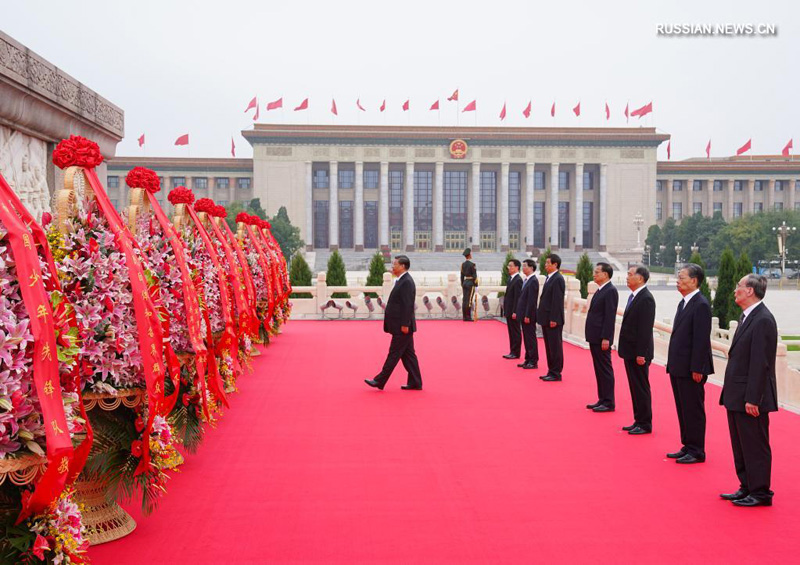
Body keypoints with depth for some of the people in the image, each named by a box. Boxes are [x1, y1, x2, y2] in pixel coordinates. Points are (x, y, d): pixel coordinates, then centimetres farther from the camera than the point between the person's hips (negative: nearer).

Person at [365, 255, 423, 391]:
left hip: (402, 327, -10)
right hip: (400, 325, 10)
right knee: (408, 354, 11)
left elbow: (408, 305, -21)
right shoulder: (402, 281, 16)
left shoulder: (407, 282, -16)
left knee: (394, 354, -4)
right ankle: (415, 383, 14)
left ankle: (380, 381, 0)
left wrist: (405, 325, -23)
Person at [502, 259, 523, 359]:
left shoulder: (518, 280, -16)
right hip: (509, 311, 9)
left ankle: (516, 353, 4)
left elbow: (517, 297, -19)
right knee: (511, 332, 13)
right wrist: (506, 310, 14)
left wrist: (514, 312, -21)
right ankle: (512, 352, 20)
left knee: (515, 332, -2)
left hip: (513, 311, -9)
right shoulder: (511, 279, 13)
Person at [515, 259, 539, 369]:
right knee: (526, 338, 14)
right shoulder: (527, 280, 13)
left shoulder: (533, 281, -16)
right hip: (524, 315, 9)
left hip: (529, 316, -9)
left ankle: (533, 362, 4)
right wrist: (521, 314, 15)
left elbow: (532, 300, -20)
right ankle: (528, 360, 22)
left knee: (531, 338, -2)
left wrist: (527, 316, -21)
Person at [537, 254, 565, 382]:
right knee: (549, 347, 14)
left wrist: (553, 319, -21)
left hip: (553, 320, -9)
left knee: (555, 347, -2)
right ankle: (551, 371, 21)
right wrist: (542, 316, 15)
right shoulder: (549, 278, 14)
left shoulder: (558, 279, -14)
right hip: (546, 319, 9)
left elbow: (557, 301, -19)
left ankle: (556, 373, 4)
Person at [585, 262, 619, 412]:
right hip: (594, 337, 9)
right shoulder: (600, 290, 15)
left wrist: (605, 338, -22)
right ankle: (602, 399, 21)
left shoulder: (610, 291, -14)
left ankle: (608, 403, 4)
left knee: (605, 370, -3)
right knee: (599, 370, 13)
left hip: (602, 338, -9)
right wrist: (591, 336, 16)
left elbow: (610, 316, -19)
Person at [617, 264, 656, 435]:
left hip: (638, 353, -9)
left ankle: (645, 424, 8)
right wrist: (625, 349, 15)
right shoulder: (633, 296, 12)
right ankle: (639, 421, 24)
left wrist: (641, 354, -21)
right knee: (635, 387, 15)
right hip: (630, 351, 9)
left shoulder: (646, 299, -17)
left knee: (641, 388, 0)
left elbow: (646, 329, -20)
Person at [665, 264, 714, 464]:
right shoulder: (683, 303, 14)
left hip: (691, 370, -9)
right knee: (683, 410, 16)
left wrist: (696, 369, -20)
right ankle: (687, 447, 26)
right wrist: (672, 364, 14)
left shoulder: (701, 305, -15)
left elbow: (701, 340, -19)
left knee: (693, 411, 0)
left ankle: (696, 452, 10)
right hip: (678, 368, 9)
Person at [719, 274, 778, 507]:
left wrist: (752, 399, -22)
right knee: (740, 445, 17)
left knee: (755, 446, 0)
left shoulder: (763, 320, -17)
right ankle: (747, 488, 27)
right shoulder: (747, 317, 13)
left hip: (750, 398, -10)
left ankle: (760, 493, 11)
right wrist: (731, 392, 16)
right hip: (737, 396, 10)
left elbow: (760, 363, -21)